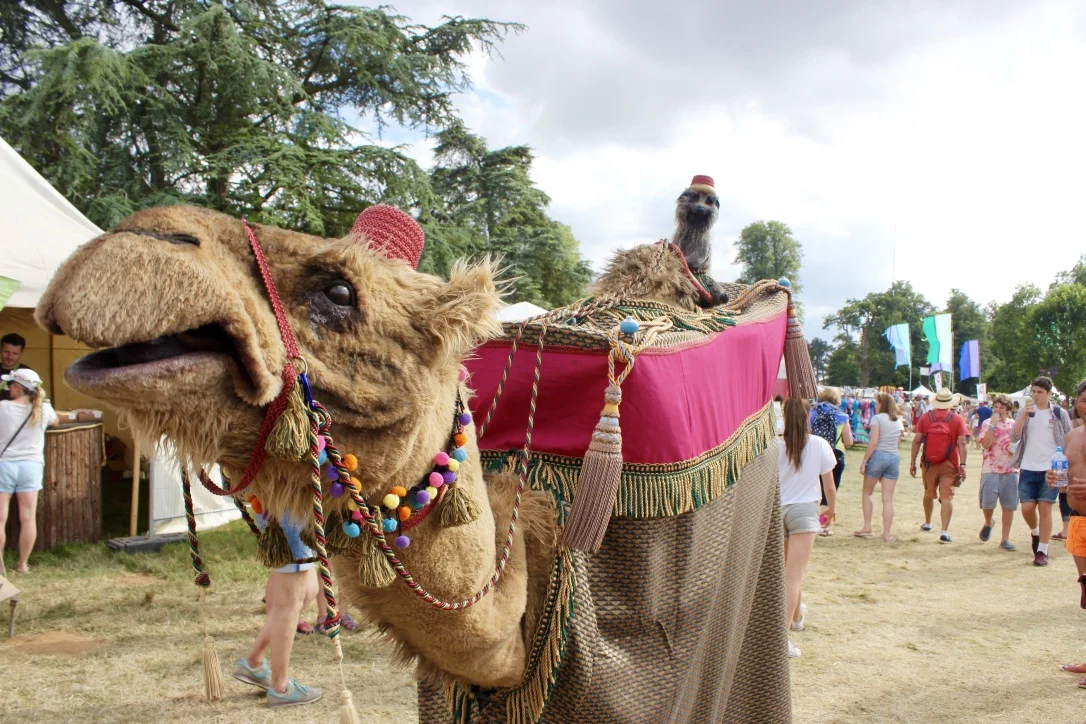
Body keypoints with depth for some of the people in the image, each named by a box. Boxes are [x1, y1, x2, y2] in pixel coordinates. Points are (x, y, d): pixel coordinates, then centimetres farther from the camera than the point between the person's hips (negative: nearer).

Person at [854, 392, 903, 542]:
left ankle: (867, 527, 8)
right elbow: (898, 443, 11)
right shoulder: (899, 421, 14)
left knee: (867, 493, 13)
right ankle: (886, 534, 1)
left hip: (878, 456, -5)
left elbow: (874, 442, -13)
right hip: (894, 458, 5)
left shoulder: (878, 418, -5)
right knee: (888, 499, 3)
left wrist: (864, 461, -10)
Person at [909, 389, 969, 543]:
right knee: (947, 497, -4)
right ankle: (944, 532, -14)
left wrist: (912, 462, 3)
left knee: (929, 494, 21)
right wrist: (962, 465, -10)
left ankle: (927, 523, 38)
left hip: (929, 463, 2)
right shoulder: (957, 420, -4)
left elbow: (916, 441, -2)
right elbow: (962, 443, -11)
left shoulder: (925, 417, 0)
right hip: (949, 465, -2)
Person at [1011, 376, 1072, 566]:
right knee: (1027, 508, -2)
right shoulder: (1026, 412, 7)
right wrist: (1025, 414, -15)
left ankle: (1042, 551, 5)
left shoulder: (1060, 413, 2)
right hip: (1028, 468, 2)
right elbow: (1015, 436, -5)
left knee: (1045, 508, -3)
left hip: (1051, 469, -2)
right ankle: (1035, 532, 30)